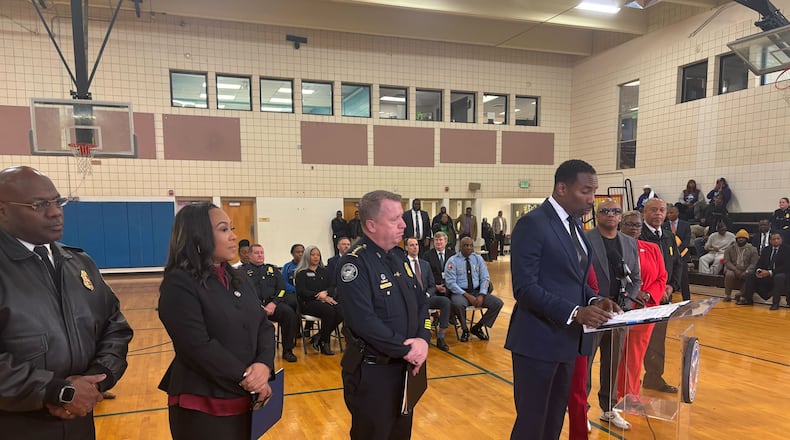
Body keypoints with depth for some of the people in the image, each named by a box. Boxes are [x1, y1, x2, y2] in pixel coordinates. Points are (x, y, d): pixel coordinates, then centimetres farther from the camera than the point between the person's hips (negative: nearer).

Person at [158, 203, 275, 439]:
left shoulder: (237, 278, 9)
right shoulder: (179, 283, -14)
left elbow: (264, 325, 3)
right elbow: (198, 347, -21)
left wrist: (264, 365, -15)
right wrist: (245, 379, -17)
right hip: (202, 406, -6)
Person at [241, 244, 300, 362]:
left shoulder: (272, 269, 25)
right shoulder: (243, 271, 15)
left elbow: (282, 289, 14)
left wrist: (273, 303, -7)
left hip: (272, 303, 3)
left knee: (290, 313, -28)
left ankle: (287, 350, -12)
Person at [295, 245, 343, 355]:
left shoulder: (324, 271, 24)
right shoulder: (301, 273, 9)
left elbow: (332, 287, 15)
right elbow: (301, 291, -5)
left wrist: (326, 294, -8)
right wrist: (319, 296, -14)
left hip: (325, 301, 5)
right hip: (308, 303, -5)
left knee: (341, 313, -27)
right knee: (329, 311, -34)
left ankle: (318, 337, -11)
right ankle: (325, 343, -17)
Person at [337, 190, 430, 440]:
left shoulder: (399, 256, 7)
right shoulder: (354, 263, -18)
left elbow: (420, 302, 8)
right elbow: (364, 321, -26)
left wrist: (422, 339, -9)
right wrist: (405, 348, -19)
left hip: (407, 365, 7)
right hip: (372, 371, -7)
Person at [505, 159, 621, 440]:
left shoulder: (573, 224, 12)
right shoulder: (532, 223, -16)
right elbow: (525, 288, -21)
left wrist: (593, 300, -2)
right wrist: (575, 312, -26)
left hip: (567, 338, 9)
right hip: (539, 340, -8)